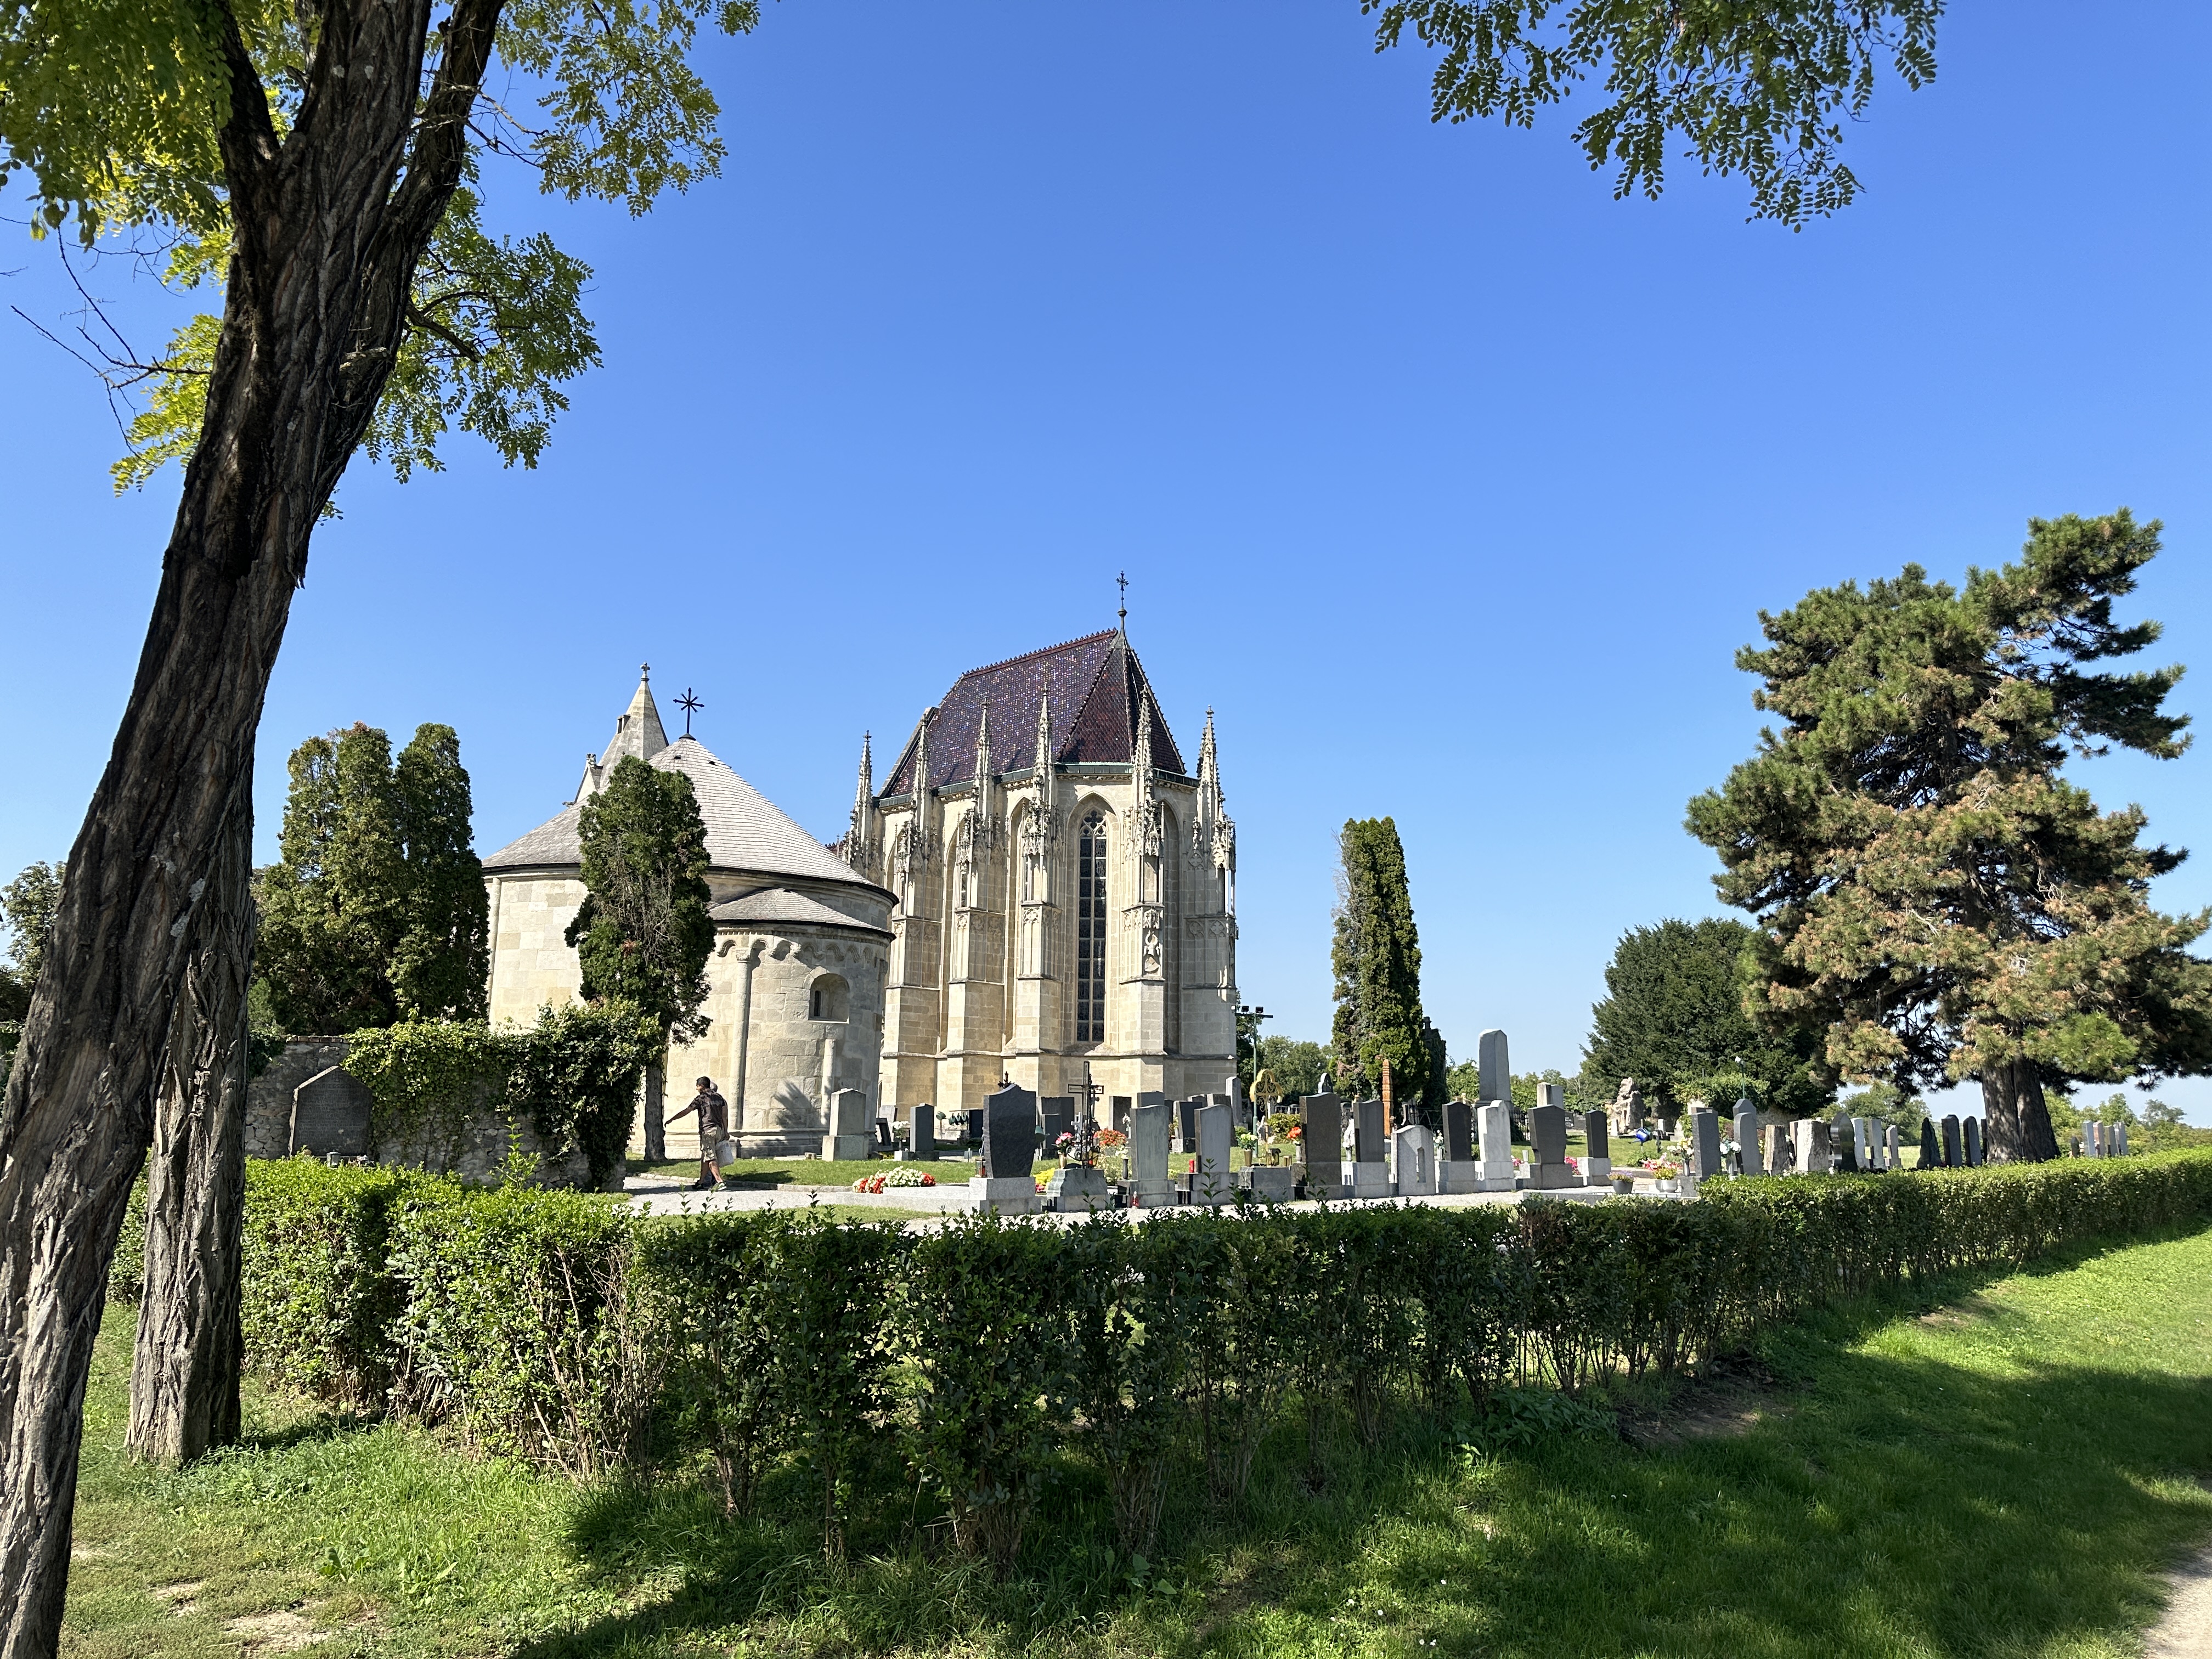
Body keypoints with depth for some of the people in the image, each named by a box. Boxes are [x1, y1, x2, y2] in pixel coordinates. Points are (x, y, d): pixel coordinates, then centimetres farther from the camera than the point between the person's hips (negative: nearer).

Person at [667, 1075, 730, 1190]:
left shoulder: (701, 1098, -3)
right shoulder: (719, 1097, 14)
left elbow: (686, 1111, -2)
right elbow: (725, 1116, 11)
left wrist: (671, 1120, 7)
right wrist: (726, 1132, 15)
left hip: (707, 1130, -7)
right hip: (718, 1130, 7)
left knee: (710, 1158, -10)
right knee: (705, 1157, 16)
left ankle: (719, 1182, -20)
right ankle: (701, 1182, 19)